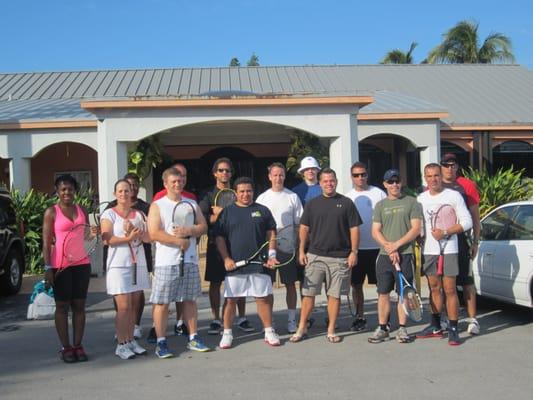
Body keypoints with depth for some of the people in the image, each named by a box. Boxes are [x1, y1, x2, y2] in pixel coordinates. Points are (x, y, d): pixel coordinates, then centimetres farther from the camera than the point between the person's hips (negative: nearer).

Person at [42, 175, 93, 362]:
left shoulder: (81, 210, 11)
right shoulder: (52, 212, -1)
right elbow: (46, 242, -5)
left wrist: (92, 234, -2)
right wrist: (48, 268, -12)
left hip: (82, 263, 4)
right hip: (61, 265, -4)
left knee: (79, 305, 6)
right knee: (62, 306, 3)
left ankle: (78, 345, 13)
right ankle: (65, 347, 9)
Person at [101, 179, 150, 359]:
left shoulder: (138, 214, 15)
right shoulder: (109, 214, 1)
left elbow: (147, 237, 7)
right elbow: (107, 239, -10)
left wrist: (135, 231, -11)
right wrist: (128, 238, -18)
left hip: (138, 264, 5)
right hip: (118, 265, -5)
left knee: (134, 305, 6)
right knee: (123, 306, -8)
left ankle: (131, 340, 15)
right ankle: (121, 344, -1)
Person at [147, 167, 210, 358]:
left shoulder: (192, 204, 14)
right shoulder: (157, 206, -1)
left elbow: (203, 227, 8)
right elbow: (154, 233, -11)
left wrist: (188, 231, -11)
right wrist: (179, 241, -12)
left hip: (190, 260, 4)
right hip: (166, 262, -4)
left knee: (190, 299, 10)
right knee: (162, 302, -3)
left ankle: (193, 338, 19)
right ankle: (161, 342, 4)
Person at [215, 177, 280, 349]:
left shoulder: (262, 211, 8)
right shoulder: (227, 212, 5)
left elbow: (271, 235, 9)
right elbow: (219, 238, 2)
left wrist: (271, 254, -3)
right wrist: (226, 258, -8)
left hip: (259, 264, 1)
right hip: (234, 265, -1)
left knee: (263, 298, 5)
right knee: (231, 300, 4)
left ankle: (269, 332, 16)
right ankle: (227, 333, 14)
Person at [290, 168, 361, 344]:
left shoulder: (346, 203, 3)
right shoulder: (312, 204, 8)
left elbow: (354, 229, 3)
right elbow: (304, 228, 10)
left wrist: (354, 252, -4)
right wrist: (301, 251, 4)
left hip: (339, 257, -1)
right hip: (315, 255, 1)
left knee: (334, 295, 5)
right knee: (308, 293, 1)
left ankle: (331, 330, 14)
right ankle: (302, 328, 10)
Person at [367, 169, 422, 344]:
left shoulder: (411, 202, 3)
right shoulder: (380, 205, 12)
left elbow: (416, 229, -4)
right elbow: (375, 231, 7)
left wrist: (396, 245, -12)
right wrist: (388, 246, -9)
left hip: (405, 255, -2)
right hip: (384, 255, 3)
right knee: (383, 293, 4)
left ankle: (402, 329, 10)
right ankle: (382, 328, 12)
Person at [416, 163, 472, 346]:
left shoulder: (454, 196, -3)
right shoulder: (420, 199, 10)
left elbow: (467, 221, -5)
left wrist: (445, 232, -14)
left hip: (448, 250, -4)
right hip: (428, 250, 4)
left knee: (449, 289, -6)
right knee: (434, 288, 11)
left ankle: (453, 330, -1)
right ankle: (435, 327, 20)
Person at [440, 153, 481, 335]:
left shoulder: (467, 185, 4)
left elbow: (475, 216, 5)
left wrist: (475, 241, 0)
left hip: (461, 239, -3)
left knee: (467, 281, -3)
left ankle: (472, 319, 2)